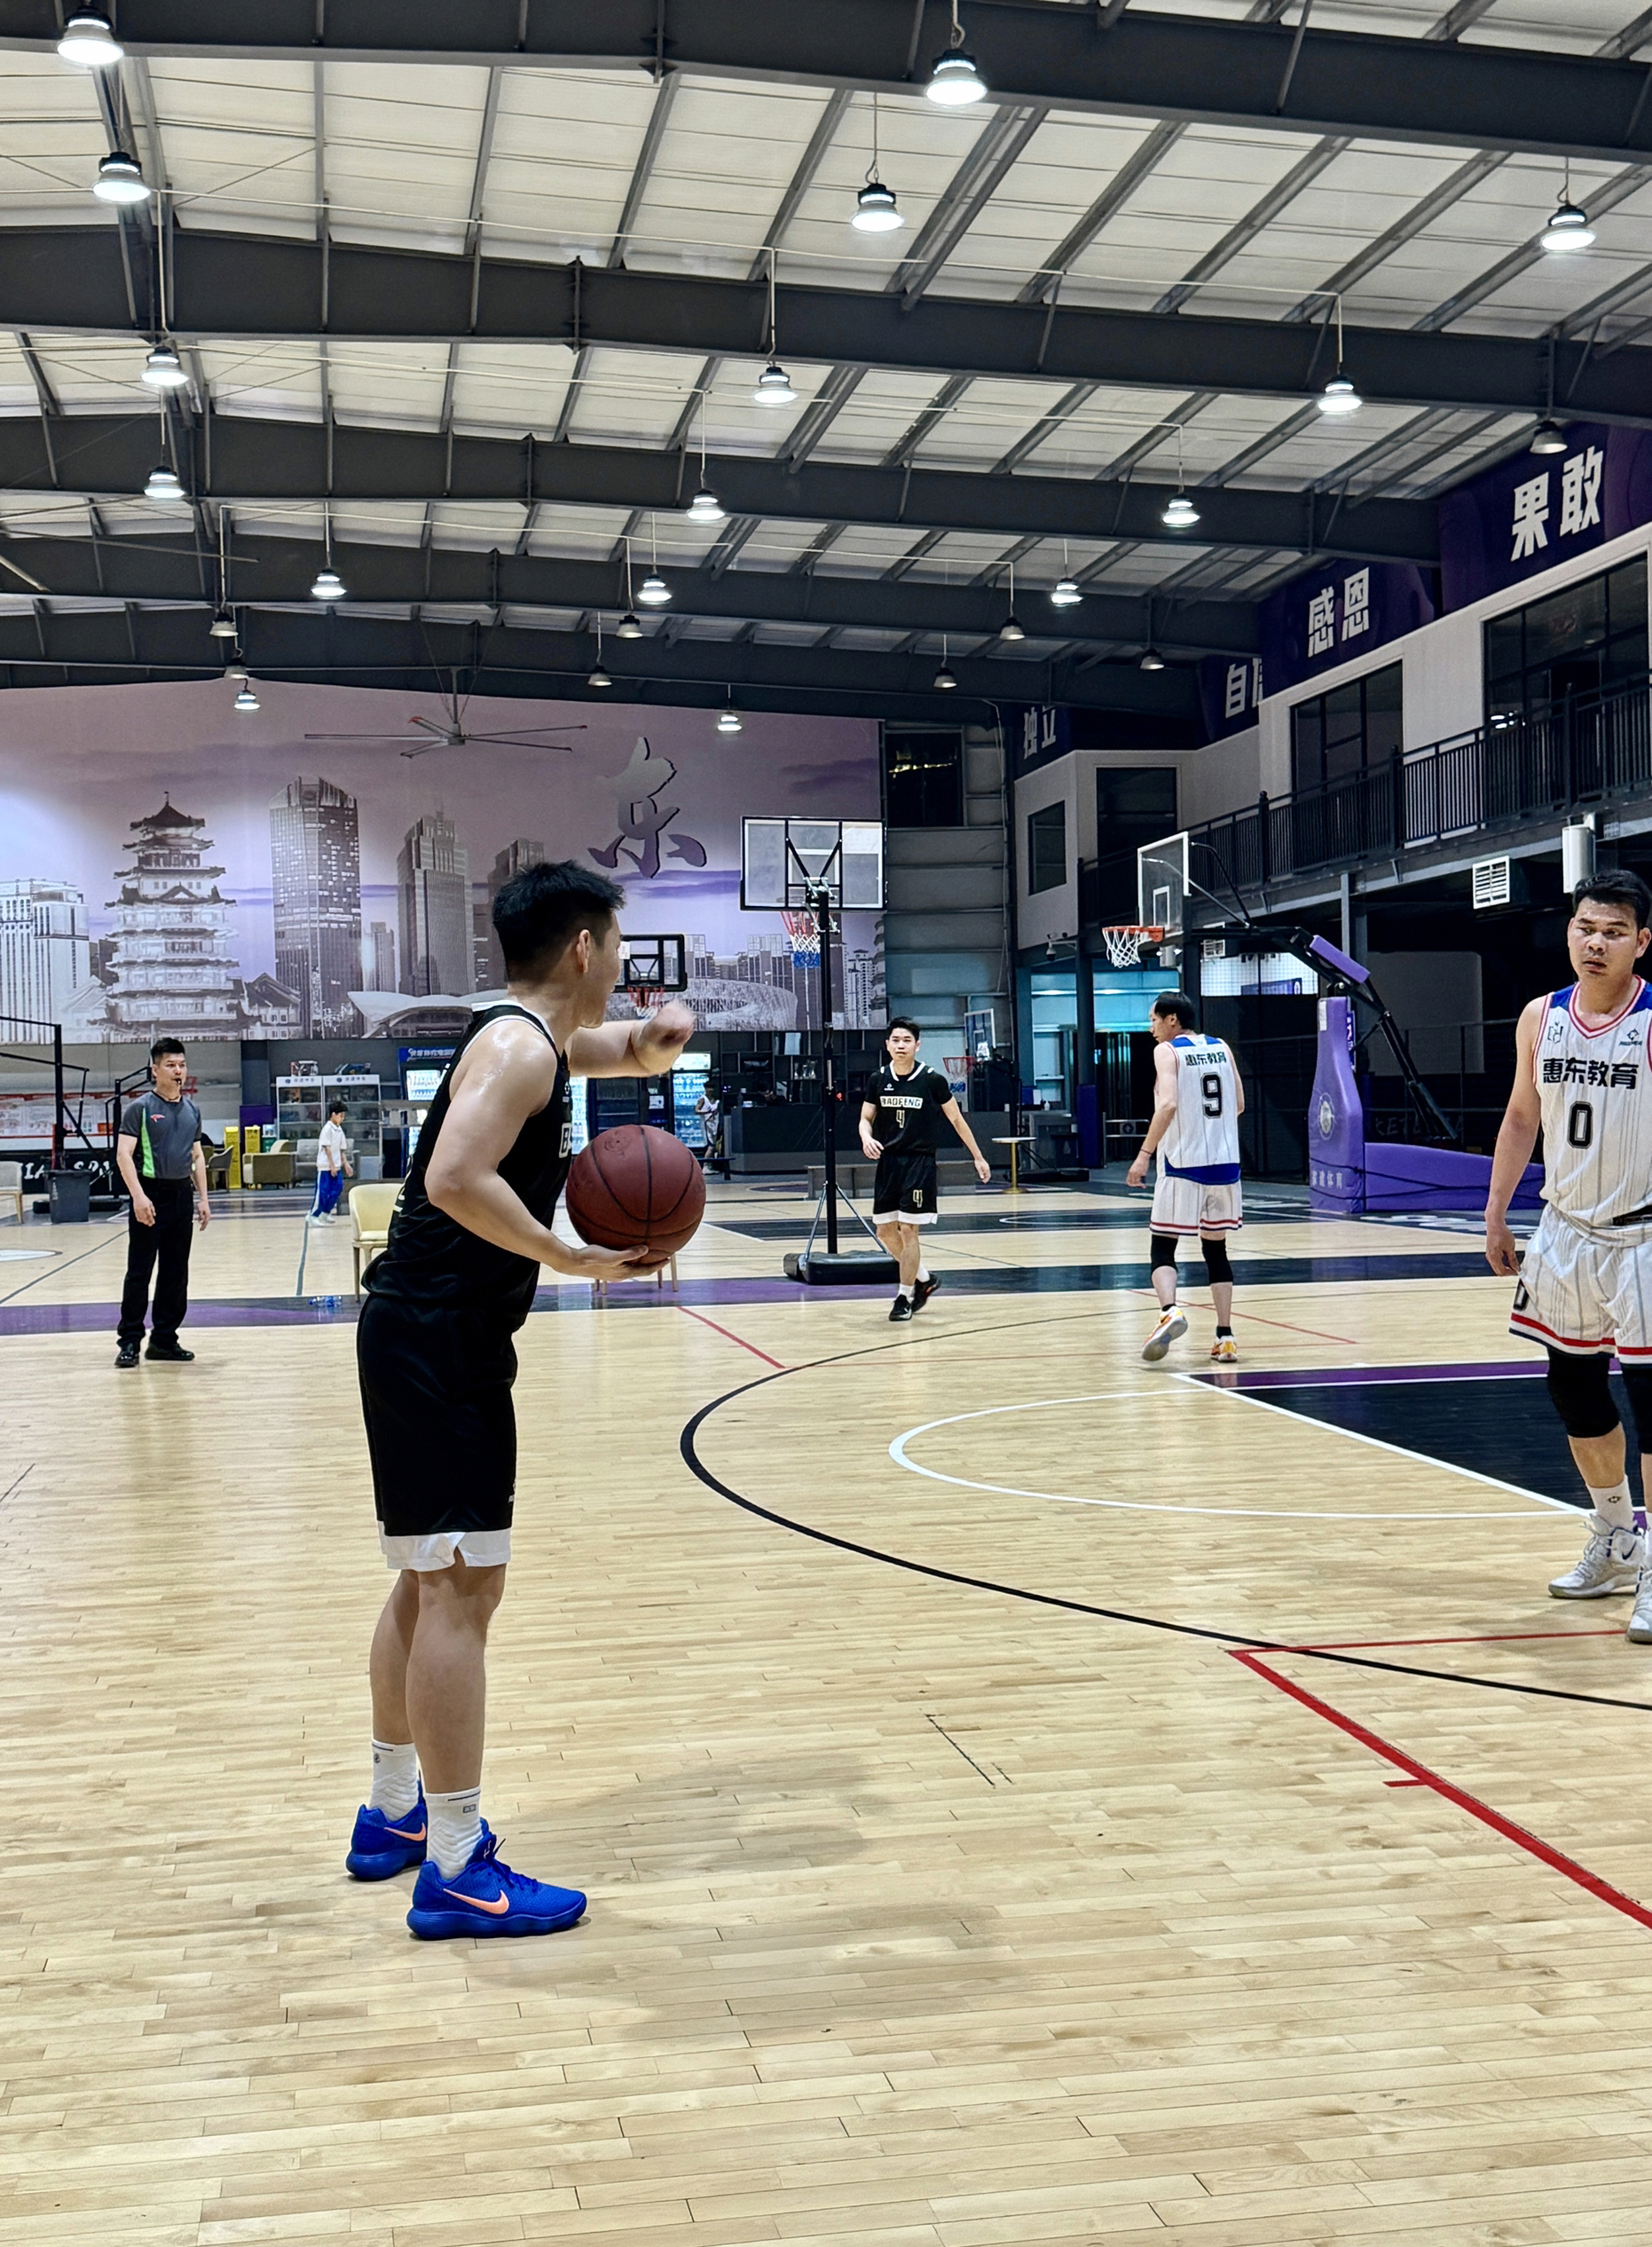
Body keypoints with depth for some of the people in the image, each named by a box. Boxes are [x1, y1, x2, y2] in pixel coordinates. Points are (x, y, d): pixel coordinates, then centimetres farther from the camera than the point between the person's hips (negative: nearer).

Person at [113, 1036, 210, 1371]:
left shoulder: (191, 1110, 12)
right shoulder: (140, 1108, -6)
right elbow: (124, 1155, -12)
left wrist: (203, 1198, 12)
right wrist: (138, 1196, -23)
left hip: (181, 1195, 6)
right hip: (150, 1194, -6)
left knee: (176, 1273, 8)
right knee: (139, 1271, -3)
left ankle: (164, 1339, 17)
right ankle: (130, 1341, 3)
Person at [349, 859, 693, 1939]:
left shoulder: (540, 1041, 15)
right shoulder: (518, 1046, -15)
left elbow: (636, 1054, 32)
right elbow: (457, 1179, -29)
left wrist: (666, 1031, 9)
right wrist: (575, 1258, -24)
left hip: (436, 1336, 11)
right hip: (439, 1339, -11)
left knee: (433, 1581, 18)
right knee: (461, 1589, -8)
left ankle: (394, 1816, 30)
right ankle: (457, 1871, -3)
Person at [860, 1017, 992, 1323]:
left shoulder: (932, 1080, -8)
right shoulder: (879, 1080, 2)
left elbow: (956, 1119, 1)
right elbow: (865, 1118, 10)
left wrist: (978, 1158, 4)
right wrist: (866, 1138, -14)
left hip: (919, 1163, -5)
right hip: (888, 1161, 5)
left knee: (908, 1229, -6)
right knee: (885, 1230, 7)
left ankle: (905, 1297, 7)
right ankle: (925, 1278, 28)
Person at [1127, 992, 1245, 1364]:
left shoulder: (1167, 1051, -5)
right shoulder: (1222, 1048, 11)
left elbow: (1168, 1103, -19)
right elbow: (1238, 1105, 13)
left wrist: (1145, 1154, -17)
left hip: (1183, 1163, -5)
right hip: (1224, 1163, 5)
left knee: (1163, 1247, 3)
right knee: (1216, 1249, 13)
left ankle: (1169, 1312, -22)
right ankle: (1225, 1337, 8)